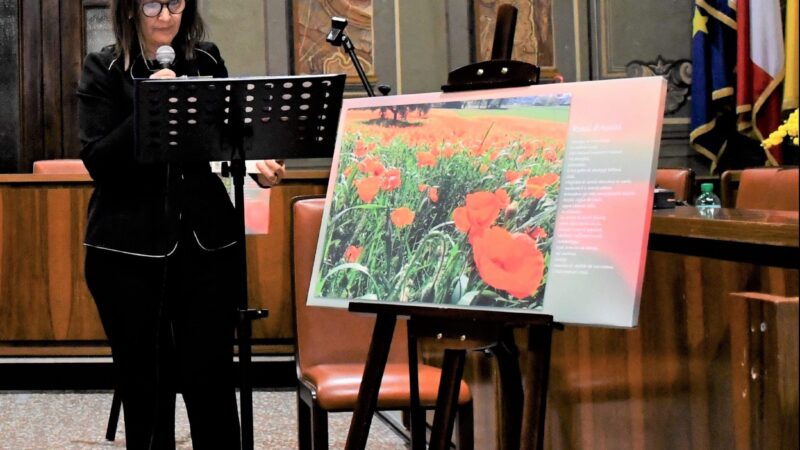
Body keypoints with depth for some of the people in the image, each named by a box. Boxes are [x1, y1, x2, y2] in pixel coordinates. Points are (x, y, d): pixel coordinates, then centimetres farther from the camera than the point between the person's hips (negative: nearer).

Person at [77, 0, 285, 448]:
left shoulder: (207, 60, 7)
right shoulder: (104, 69, -2)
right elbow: (97, 160, -10)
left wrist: (257, 163, -3)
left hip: (207, 241, 2)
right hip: (130, 250, -2)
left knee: (212, 378, 2)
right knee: (145, 382, 7)